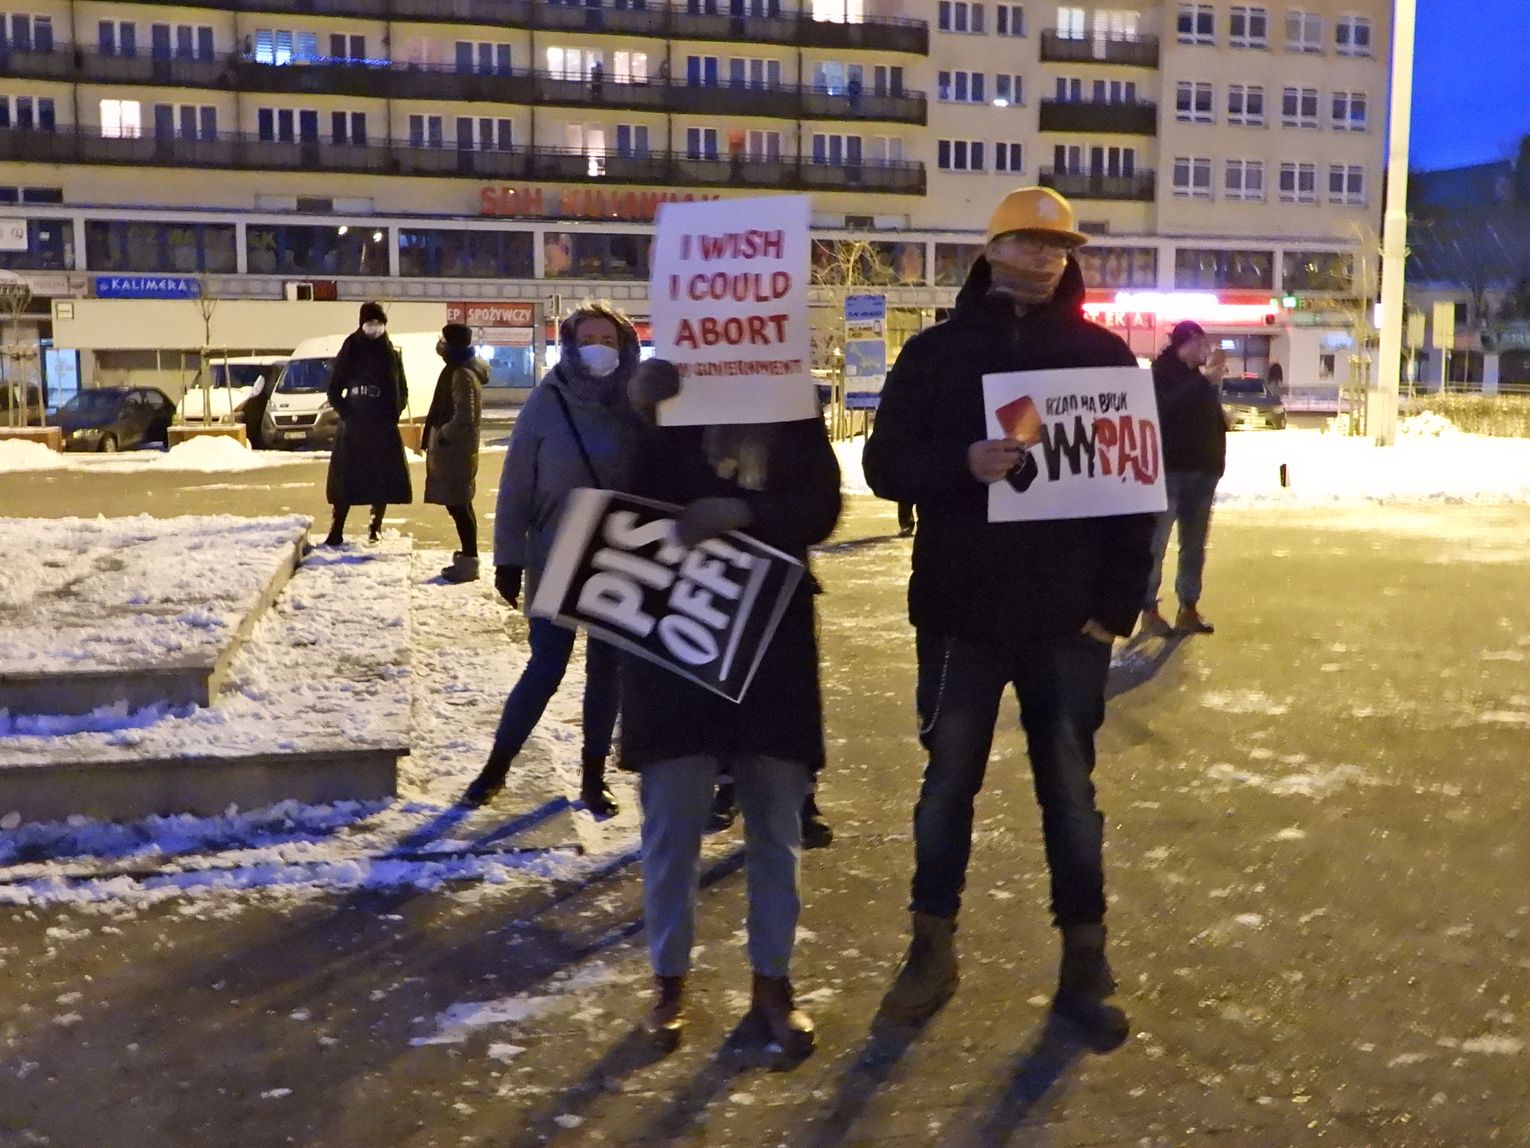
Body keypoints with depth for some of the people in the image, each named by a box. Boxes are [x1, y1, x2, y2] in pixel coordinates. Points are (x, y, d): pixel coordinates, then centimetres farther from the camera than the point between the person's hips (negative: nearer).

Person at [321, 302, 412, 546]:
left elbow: (402, 392, 10)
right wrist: (346, 413, -7)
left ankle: (375, 528, 15)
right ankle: (336, 531, -2)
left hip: (384, 429, 2)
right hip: (353, 428, -1)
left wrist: (393, 414, -3)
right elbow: (334, 391, 4)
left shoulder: (392, 354, 5)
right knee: (344, 480, -3)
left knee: (383, 480, 3)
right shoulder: (350, 352, 0)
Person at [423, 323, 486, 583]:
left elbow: (463, 418, -25)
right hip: (456, 448, 10)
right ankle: (467, 556, 23)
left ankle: (468, 561, -5)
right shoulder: (459, 371, 14)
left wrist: (441, 435, -13)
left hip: (455, 450, -10)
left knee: (458, 505, -8)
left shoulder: (462, 375, -18)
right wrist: (440, 435, 15)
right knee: (460, 505, 15)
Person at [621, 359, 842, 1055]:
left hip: (774, 640, 2)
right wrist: (634, 415, -23)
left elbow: (820, 509, -8)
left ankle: (771, 983, 21)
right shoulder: (669, 407, 3)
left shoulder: (794, 411, 6)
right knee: (671, 824, 3)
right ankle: (669, 983, 18)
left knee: (776, 825, 8)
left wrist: (742, 511, -25)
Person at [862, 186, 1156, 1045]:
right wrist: (963, 463, -22)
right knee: (948, 785, 10)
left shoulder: (1103, 354, 4)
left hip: (1068, 620, 0)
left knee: (1070, 792, 8)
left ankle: (1085, 967, 18)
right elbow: (886, 464, -1)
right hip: (961, 615, 0)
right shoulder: (937, 351, 3)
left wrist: (1119, 601, -5)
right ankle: (934, 950, 23)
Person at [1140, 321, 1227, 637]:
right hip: (1170, 469, -7)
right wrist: (1205, 382, -24)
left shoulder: (1202, 378, 16)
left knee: (1194, 543, 9)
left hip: (1202, 469, 7)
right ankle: (1149, 611, -5)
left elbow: (1214, 417, 18)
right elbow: (1165, 409, -22)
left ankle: (1188, 609, 16)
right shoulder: (1162, 373, -4)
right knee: (1157, 542, -8)